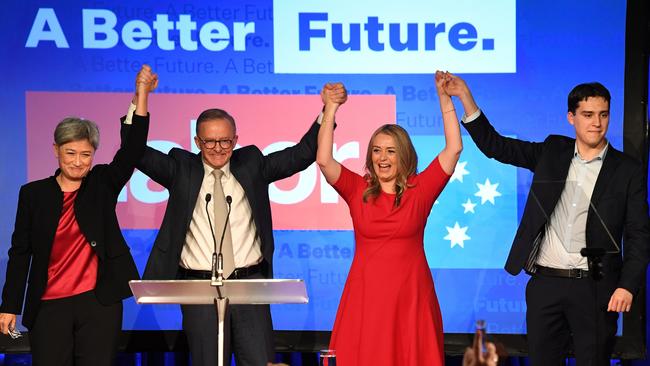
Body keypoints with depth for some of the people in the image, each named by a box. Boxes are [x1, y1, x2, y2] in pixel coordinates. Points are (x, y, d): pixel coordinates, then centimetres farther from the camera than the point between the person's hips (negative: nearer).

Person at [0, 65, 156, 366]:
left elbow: (131, 151, -8)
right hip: (49, 306, 0)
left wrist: (141, 96, -17)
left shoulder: (102, 185, 6)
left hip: (99, 303, 0)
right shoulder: (33, 193, 6)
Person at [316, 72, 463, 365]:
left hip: (410, 296, 0)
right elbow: (324, 160, -8)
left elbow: (454, 148, -2)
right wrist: (330, 109, -11)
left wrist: (444, 98, -4)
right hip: (365, 294, 0)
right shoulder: (358, 190, 4)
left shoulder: (419, 189, 4)